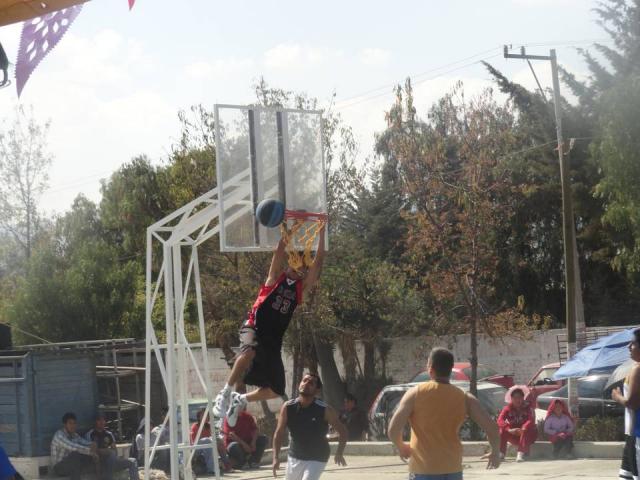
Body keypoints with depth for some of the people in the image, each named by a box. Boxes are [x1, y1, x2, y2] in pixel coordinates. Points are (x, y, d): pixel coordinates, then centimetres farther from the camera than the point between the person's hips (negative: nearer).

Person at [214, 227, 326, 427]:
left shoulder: (301, 288, 15)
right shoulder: (276, 277, 7)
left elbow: (317, 264, 6)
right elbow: (279, 251, -6)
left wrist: (321, 235, 0)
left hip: (273, 339, 5)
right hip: (254, 328, -5)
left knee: (276, 390, 4)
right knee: (250, 351, -40)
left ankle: (240, 399, 29)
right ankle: (226, 393, -29)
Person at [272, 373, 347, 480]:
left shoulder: (325, 410, -19)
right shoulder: (288, 407, -12)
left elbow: (342, 431, -10)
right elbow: (279, 433, -6)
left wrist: (339, 453, -24)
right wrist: (276, 457, -16)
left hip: (317, 459, -4)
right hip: (294, 457, 4)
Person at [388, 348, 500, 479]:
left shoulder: (415, 393, -4)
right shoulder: (465, 399, 1)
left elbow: (393, 430, -10)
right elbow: (492, 429, -4)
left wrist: (401, 446, 12)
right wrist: (495, 453, 15)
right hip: (452, 469, 2)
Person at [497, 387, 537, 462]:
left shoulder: (528, 408, -10)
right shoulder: (508, 409, -4)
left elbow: (531, 420, -28)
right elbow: (500, 420, -20)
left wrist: (523, 429, -48)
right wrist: (509, 430, -38)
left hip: (528, 435, -2)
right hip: (514, 436, 2)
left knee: (525, 431, -34)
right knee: (502, 430, -22)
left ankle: (521, 454, -45)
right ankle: (501, 454, -27)